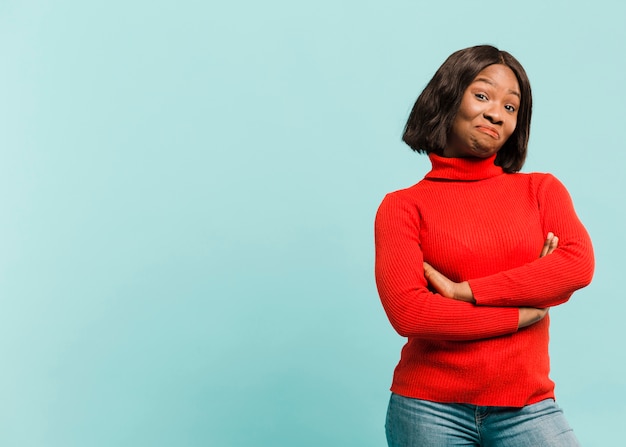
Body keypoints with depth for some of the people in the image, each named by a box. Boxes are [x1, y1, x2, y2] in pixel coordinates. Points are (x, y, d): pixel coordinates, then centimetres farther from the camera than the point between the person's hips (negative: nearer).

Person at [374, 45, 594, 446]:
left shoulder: (542, 190, 8)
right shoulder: (403, 206, -1)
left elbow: (580, 265, -10)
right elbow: (407, 313, -14)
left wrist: (466, 291, -13)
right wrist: (525, 311, -8)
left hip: (527, 408, 2)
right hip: (430, 408, -1)